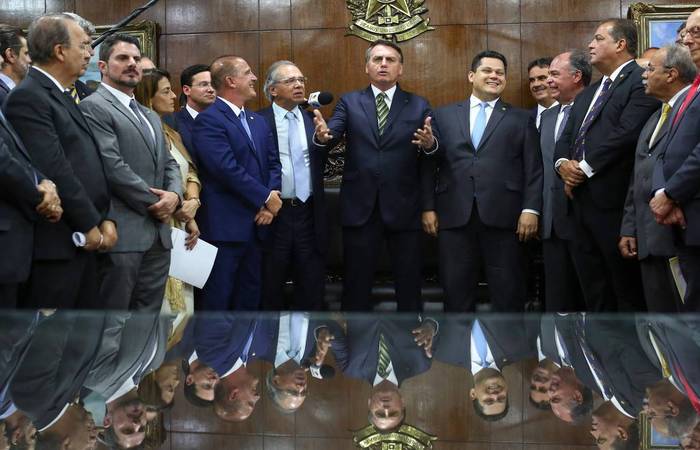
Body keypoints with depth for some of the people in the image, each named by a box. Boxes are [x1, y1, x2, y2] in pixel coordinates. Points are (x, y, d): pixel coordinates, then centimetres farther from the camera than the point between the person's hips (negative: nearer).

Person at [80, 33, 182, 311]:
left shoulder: (151, 116, 23)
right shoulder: (93, 107, -5)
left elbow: (169, 163, 19)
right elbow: (113, 167, -15)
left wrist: (174, 194, -3)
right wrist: (154, 204, -8)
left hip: (158, 234, 8)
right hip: (122, 233, -8)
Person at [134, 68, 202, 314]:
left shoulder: (172, 135, 18)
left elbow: (190, 173, 12)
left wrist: (192, 204, -6)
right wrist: (176, 207, -14)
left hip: (181, 227, 8)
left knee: (182, 299, 6)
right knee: (160, 302, -8)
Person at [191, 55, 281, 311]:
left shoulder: (258, 121, 17)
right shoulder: (209, 120, -10)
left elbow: (273, 163, 11)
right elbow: (228, 169, -18)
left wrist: (270, 204, -5)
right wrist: (266, 198, -12)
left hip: (256, 224, 8)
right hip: (224, 226, -8)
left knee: (250, 297, 14)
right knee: (218, 299, 0)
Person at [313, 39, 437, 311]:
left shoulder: (419, 106, 5)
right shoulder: (349, 102, 7)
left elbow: (432, 155, -5)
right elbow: (333, 133, -9)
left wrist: (429, 144, -28)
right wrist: (322, 135, -32)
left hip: (404, 208, 0)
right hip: (360, 207, 0)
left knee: (409, 283, 9)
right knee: (356, 282, 9)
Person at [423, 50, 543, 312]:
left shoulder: (521, 119, 11)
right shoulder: (444, 115, 14)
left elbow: (533, 169, 5)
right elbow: (430, 164, 11)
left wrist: (531, 209, -7)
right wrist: (429, 207, 3)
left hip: (503, 217, -1)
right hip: (454, 216, 1)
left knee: (508, 294, 3)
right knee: (456, 291, 6)